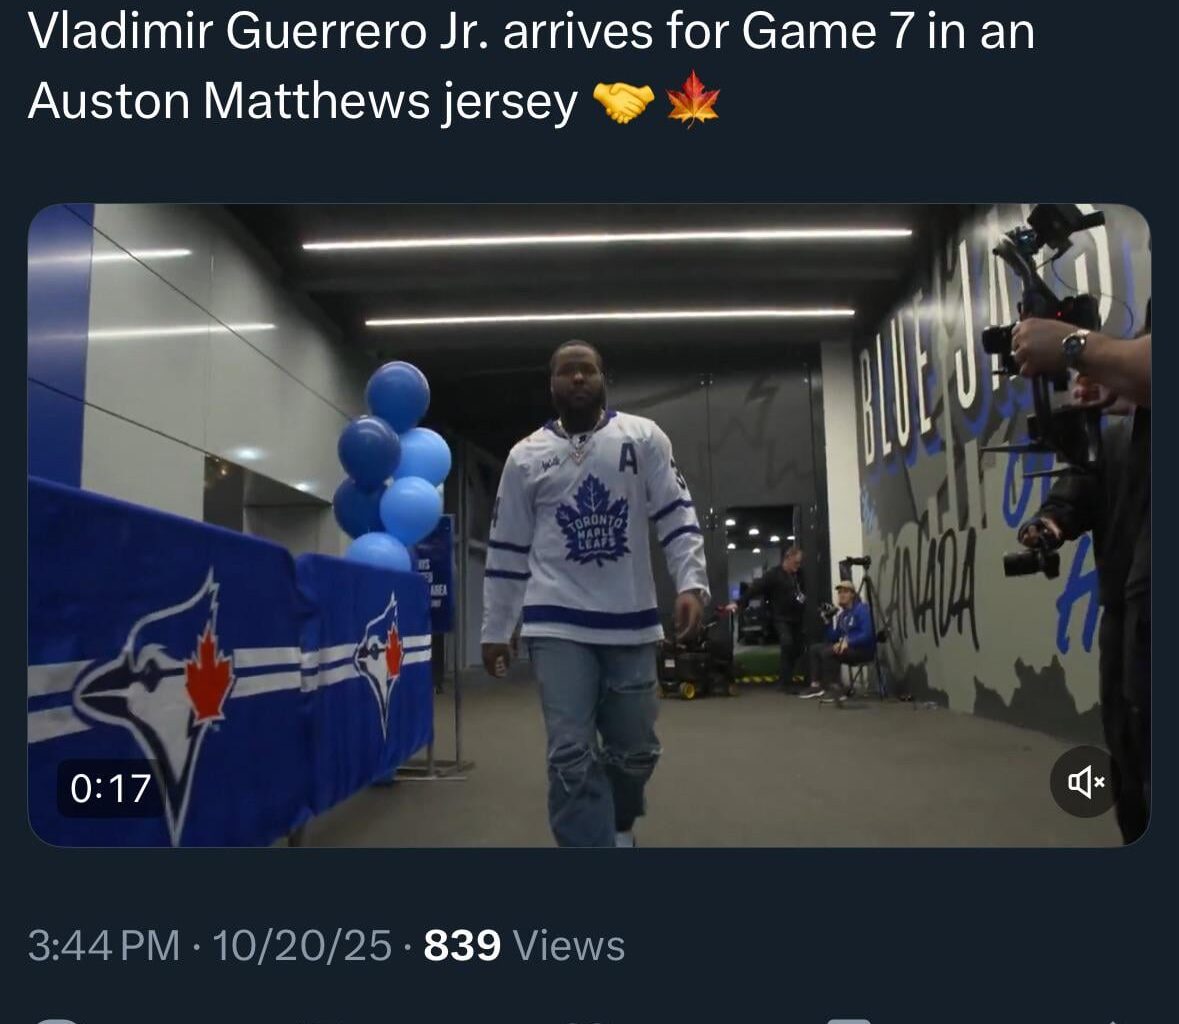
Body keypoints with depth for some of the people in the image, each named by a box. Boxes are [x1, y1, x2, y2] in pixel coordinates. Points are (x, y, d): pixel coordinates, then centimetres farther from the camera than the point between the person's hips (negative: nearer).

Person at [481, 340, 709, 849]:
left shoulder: (644, 438, 3)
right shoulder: (526, 456, 5)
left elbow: (677, 516, 0)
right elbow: (507, 550, 8)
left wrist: (692, 583, -15)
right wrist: (494, 630, 8)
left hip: (631, 622, 1)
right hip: (558, 626, 0)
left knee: (635, 749, 13)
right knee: (571, 757, -6)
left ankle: (619, 825, 43)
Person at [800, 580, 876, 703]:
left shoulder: (862, 609, -10)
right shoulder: (841, 613, 13)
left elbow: (867, 635, -22)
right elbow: (833, 638, 11)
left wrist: (848, 642, -28)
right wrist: (829, 621, -2)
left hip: (863, 649, -9)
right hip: (846, 647, 9)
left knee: (828, 652, -27)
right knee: (815, 648, 2)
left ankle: (836, 689, -21)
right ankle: (817, 685, -5)